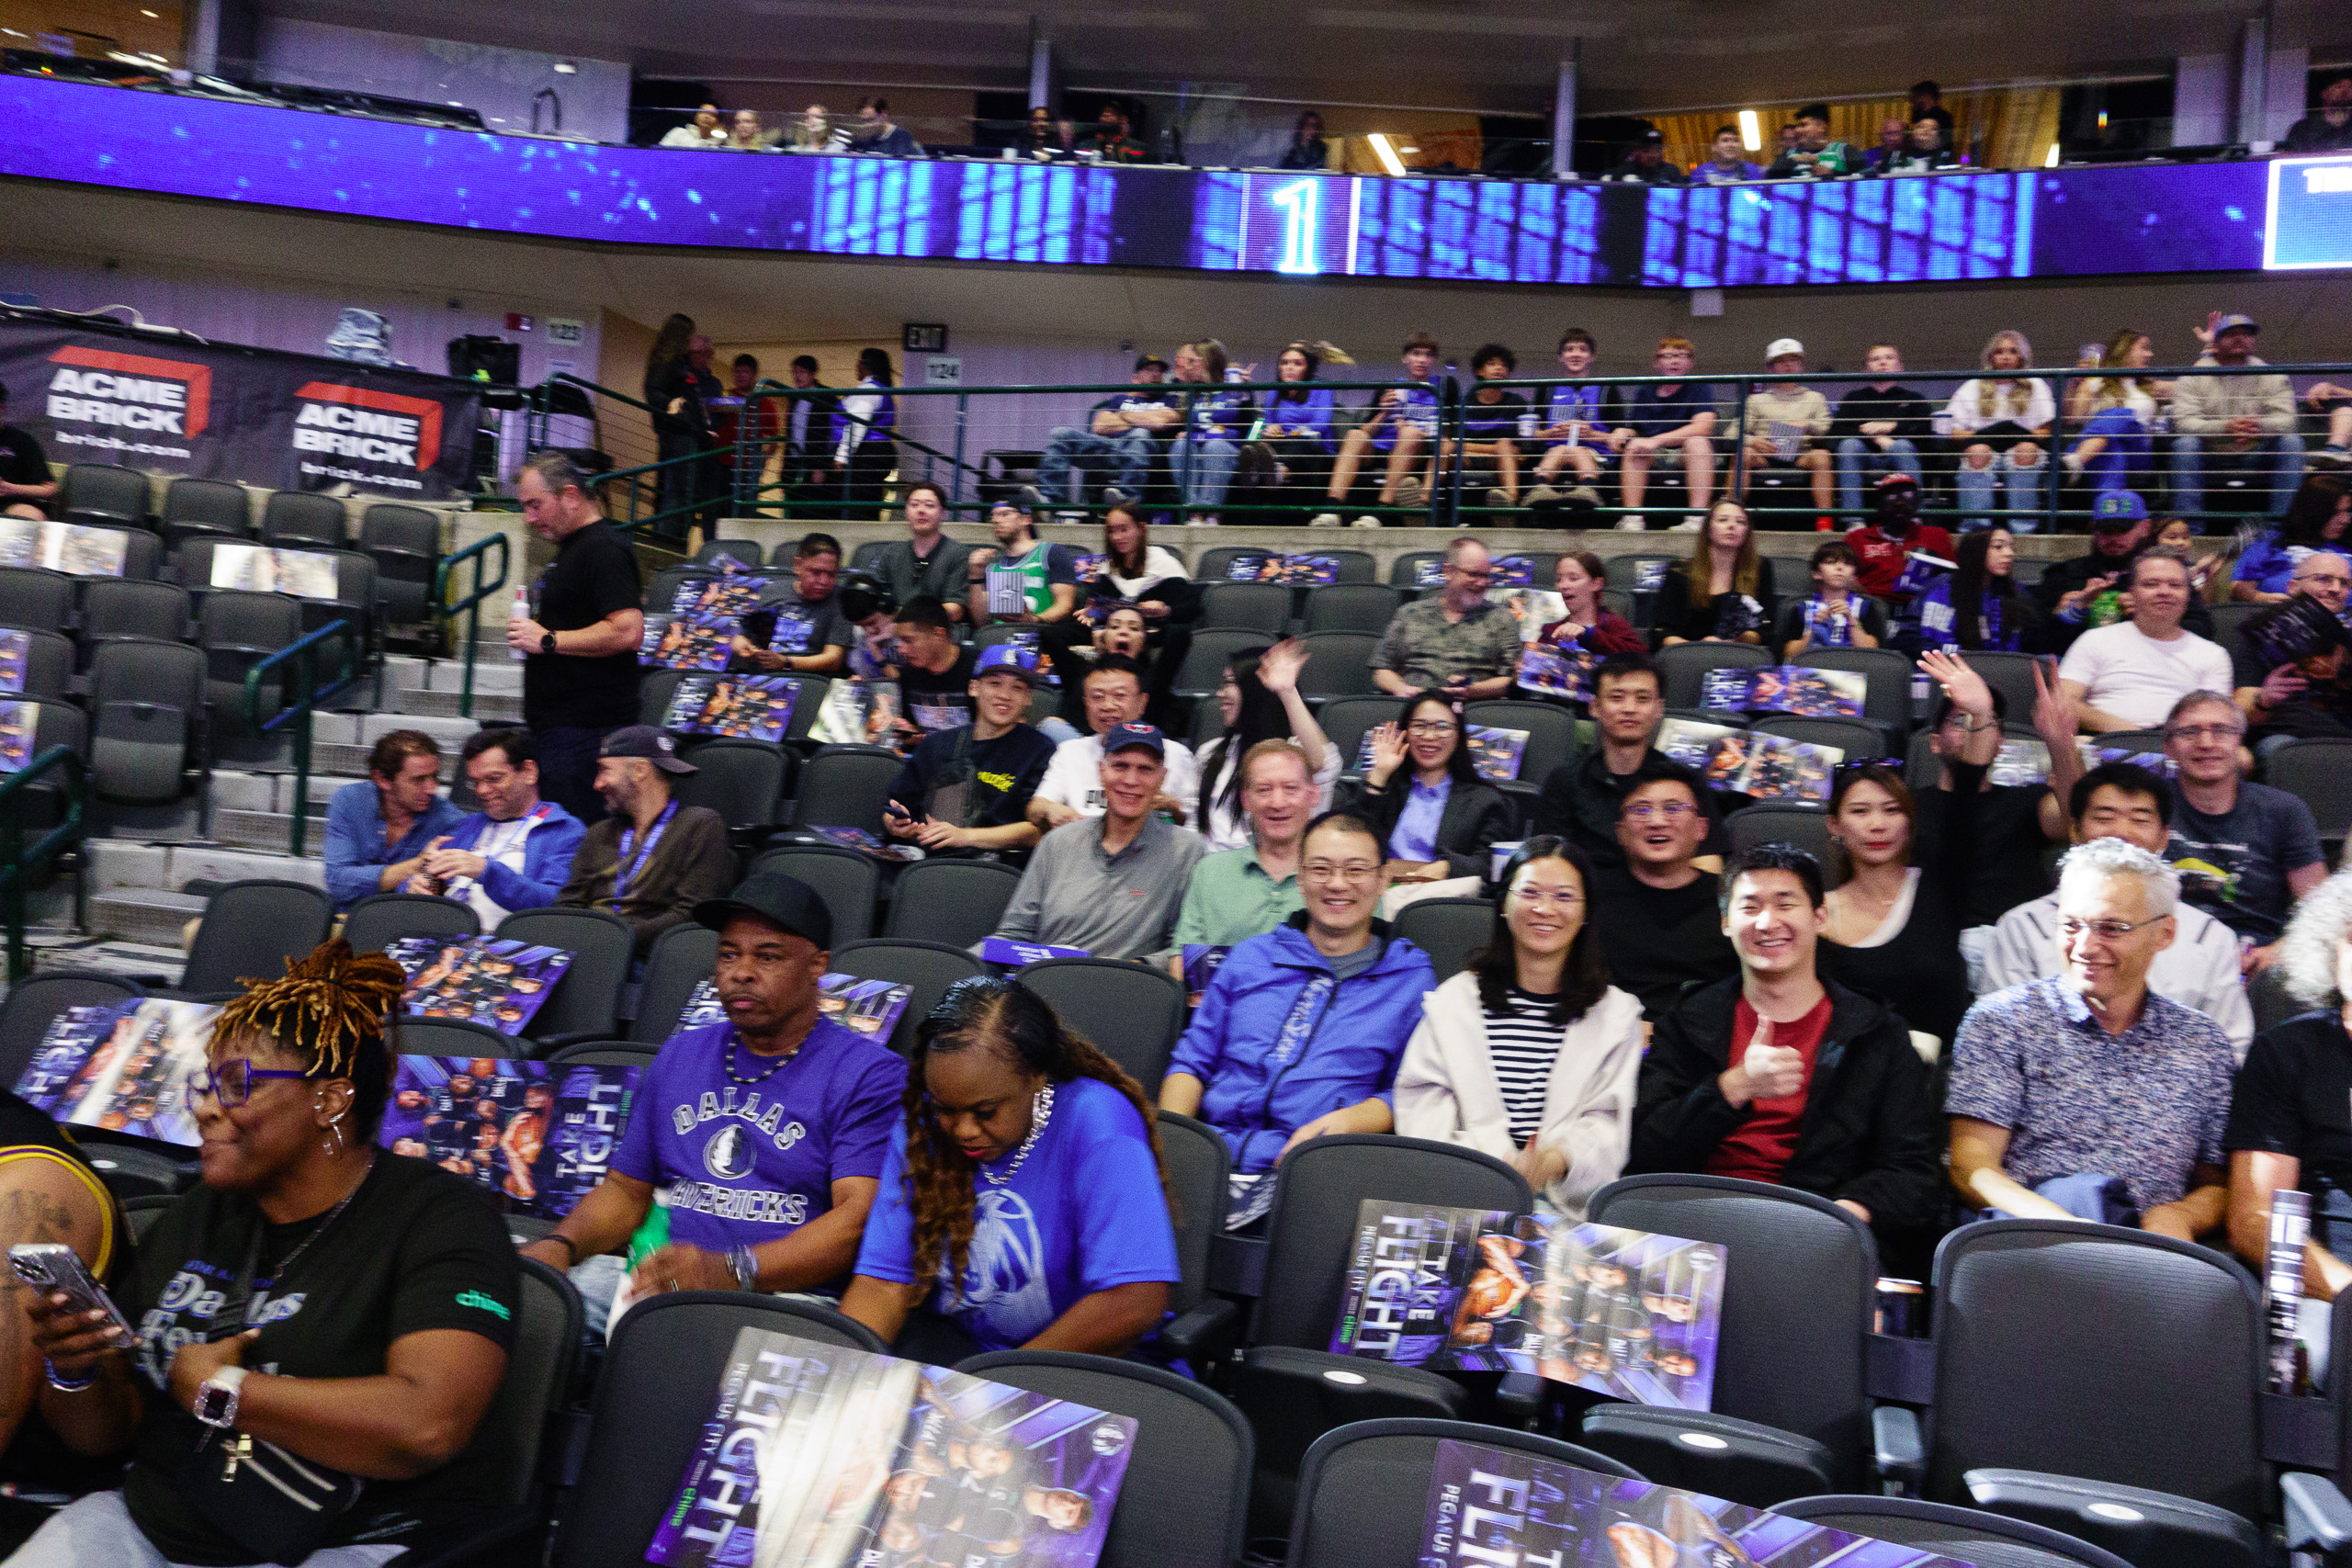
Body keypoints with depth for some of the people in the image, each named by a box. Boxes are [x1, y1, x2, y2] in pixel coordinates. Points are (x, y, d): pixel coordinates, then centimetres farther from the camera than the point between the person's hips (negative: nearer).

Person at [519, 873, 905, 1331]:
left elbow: (860, 1217, -12)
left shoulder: (869, 1073, 0)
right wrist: (558, 1245, 2)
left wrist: (733, 1269, -26)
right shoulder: (679, 1054, 22)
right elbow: (627, 1187, 24)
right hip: (657, 1280, 6)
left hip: (783, 1294, -5)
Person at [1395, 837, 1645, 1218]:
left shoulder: (1617, 1013, 14)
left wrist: (1558, 1158, -19)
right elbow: (1423, 1104, 3)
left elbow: (1607, 1124, 4)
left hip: (1566, 1206, 0)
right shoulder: (1453, 1001, 14)